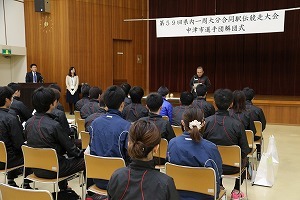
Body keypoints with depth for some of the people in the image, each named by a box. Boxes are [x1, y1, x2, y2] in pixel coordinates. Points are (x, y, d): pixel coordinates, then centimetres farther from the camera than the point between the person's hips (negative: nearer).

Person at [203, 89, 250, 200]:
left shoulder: (206, 122, -17)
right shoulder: (237, 125, -21)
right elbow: (245, 151, -13)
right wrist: (243, 159, 9)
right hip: (231, 167, -2)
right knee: (245, 160, 32)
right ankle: (236, 191, 33)